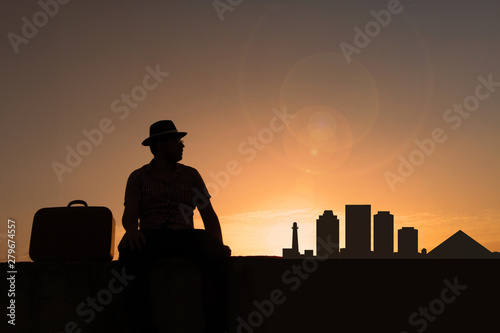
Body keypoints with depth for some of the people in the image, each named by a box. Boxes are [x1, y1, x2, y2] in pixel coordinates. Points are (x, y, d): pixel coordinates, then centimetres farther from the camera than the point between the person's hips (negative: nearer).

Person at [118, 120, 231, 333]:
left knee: (214, 253, -33)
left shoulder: (191, 175, 18)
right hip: (151, 237, -1)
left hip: (184, 236, 2)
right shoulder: (138, 177, 12)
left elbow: (208, 215, 12)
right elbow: (130, 215, -2)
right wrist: (131, 229, -28)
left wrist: (219, 245, -7)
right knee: (129, 251, -38)